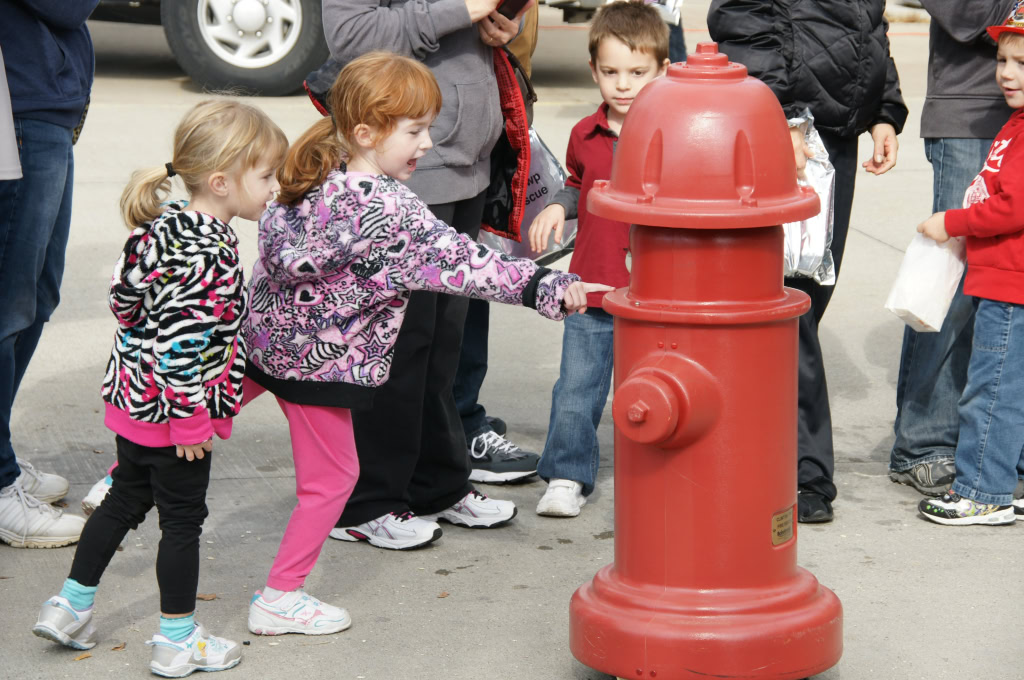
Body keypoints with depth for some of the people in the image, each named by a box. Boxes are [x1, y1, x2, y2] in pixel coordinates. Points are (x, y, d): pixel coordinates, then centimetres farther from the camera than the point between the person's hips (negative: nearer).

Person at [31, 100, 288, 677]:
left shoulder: (162, 227, 2)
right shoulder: (205, 252, -26)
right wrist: (190, 418, -22)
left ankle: (71, 606, 30)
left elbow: (125, 295, 12)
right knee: (183, 520, 5)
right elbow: (179, 341, -29)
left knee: (127, 499, 22)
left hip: (134, 399, 9)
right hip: (172, 411, -9)